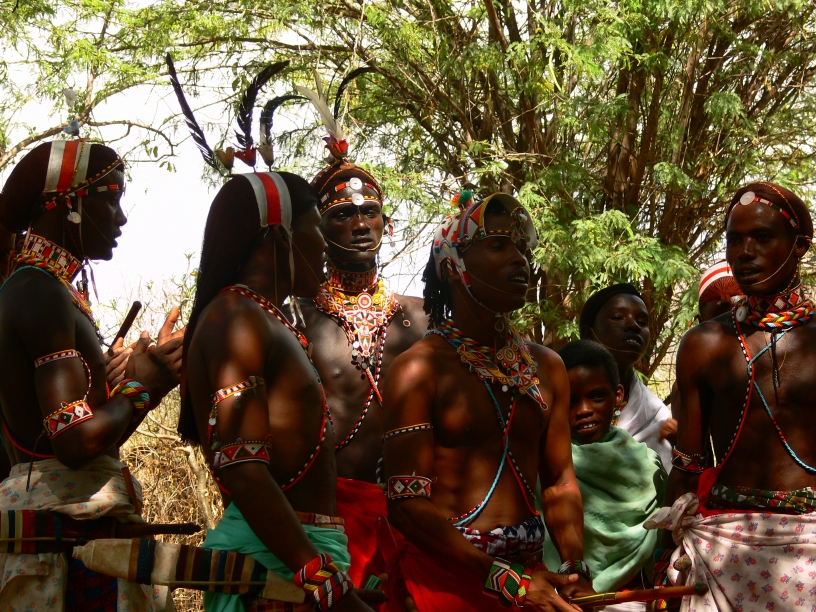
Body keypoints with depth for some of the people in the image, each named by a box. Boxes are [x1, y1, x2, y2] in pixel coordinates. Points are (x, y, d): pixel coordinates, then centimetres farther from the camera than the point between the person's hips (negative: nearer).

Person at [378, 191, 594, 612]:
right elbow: (408, 502, -15)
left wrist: (576, 569, -7)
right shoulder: (420, 368, -9)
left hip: (527, 567, 6)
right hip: (442, 573, -5)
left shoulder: (546, 367, 10)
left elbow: (559, 481, 9)